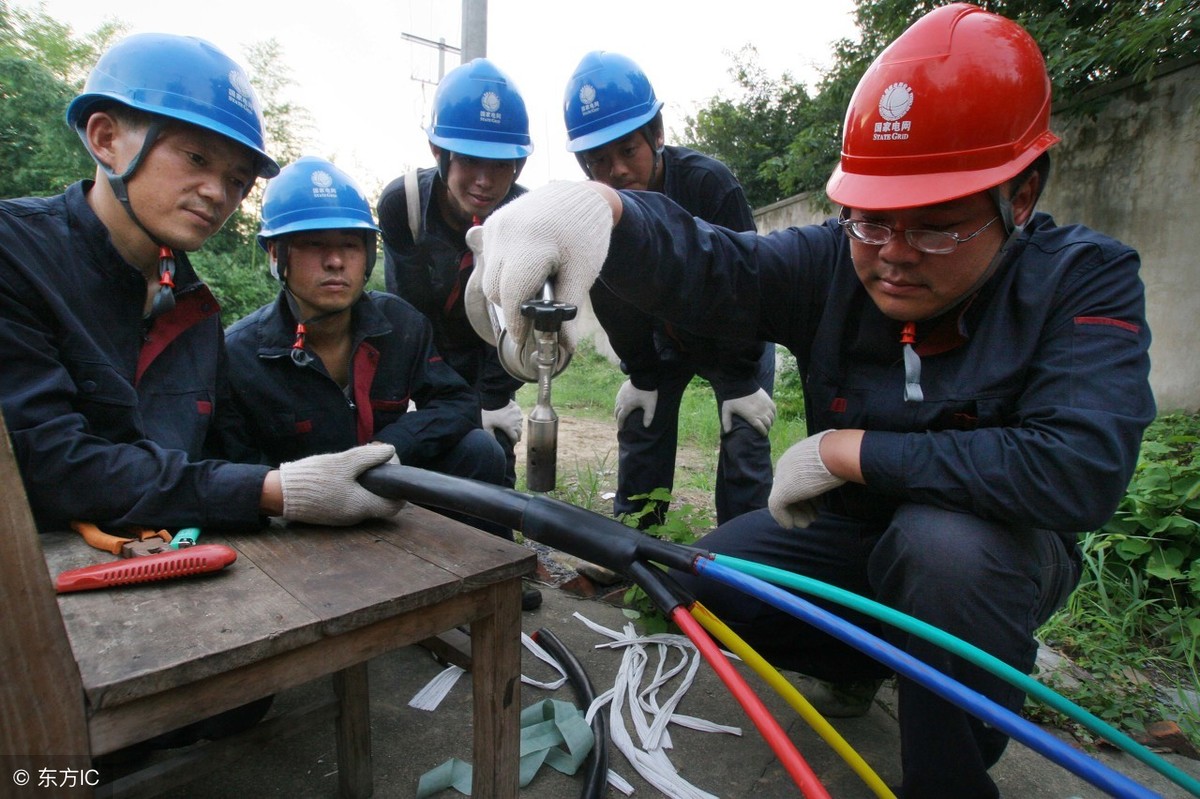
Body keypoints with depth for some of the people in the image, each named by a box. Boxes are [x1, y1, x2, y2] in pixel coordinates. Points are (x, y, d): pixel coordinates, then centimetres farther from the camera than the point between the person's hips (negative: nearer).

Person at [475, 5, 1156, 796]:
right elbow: (707, 263, -31)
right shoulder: (832, 263, -14)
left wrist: (847, 448, -30)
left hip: (989, 546, -2)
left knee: (947, 542, -35)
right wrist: (598, 207, -54)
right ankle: (864, 658, 18)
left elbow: (1080, 469, -33)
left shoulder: (1086, 279, -20)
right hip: (852, 530, 3)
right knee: (712, 581, -11)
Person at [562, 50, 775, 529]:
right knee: (639, 430, -1)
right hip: (662, 339, 3)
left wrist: (744, 382, -20)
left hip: (735, 336, -3)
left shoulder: (710, 183, -29)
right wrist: (640, 375, -7)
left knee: (745, 444, -9)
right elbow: (613, 304, -8)